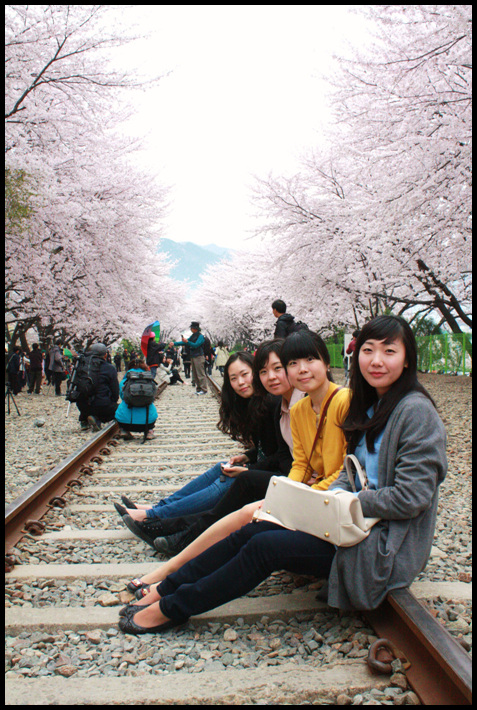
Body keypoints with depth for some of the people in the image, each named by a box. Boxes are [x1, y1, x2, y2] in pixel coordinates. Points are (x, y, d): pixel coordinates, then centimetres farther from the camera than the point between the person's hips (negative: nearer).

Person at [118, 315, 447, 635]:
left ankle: (171, 609, -2)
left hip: (387, 545, -8)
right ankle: (164, 589, 5)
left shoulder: (416, 412, -18)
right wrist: (336, 492, -6)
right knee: (253, 530, -6)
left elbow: (411, 497, -22)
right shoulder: (370, 406, 9)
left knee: (265, 546, -17)